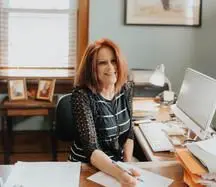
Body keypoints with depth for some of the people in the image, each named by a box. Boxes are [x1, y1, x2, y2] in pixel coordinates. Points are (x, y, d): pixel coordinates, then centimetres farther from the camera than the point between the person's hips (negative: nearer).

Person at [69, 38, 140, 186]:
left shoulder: (126, 89, -3)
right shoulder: (82, 95, -19)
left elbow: (129, 133, 6)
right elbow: (91, 149, -24)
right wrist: (120, 174, -37)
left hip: (118, 162, 5)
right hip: (87, 166, -4)